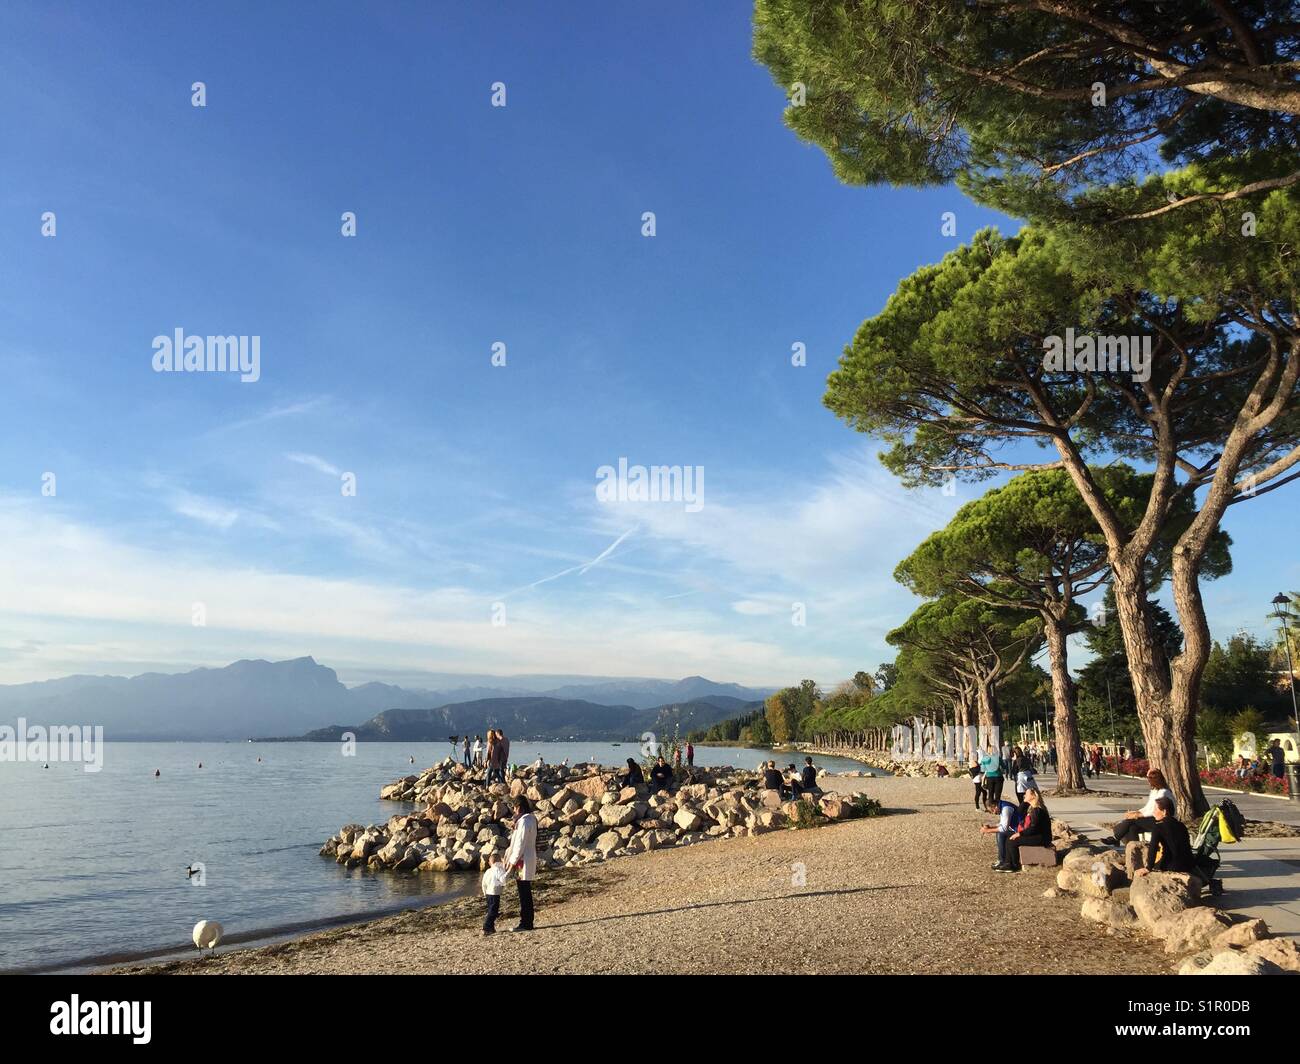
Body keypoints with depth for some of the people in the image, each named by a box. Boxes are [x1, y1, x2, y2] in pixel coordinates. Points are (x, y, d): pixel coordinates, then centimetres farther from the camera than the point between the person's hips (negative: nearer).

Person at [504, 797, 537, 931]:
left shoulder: (524, 821, -18)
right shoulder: (531, 819, 11)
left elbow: (520, 844, -19)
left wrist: (513, 861, -12)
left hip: (523, 861, -10)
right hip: (530, 859, 10)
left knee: (524, 894, -3)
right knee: (526, 894, 14)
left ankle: (525, 923, 2)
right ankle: (527, 922, 20)